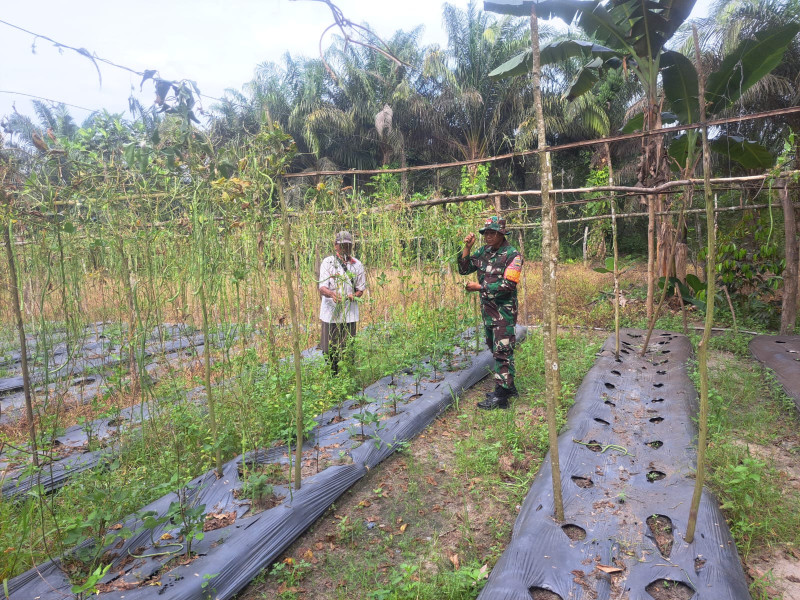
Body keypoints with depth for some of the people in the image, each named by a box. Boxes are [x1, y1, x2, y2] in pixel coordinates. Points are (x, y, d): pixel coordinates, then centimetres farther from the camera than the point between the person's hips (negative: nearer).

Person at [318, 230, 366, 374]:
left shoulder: (357, 264, 8)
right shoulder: (327, 262, 1)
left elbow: (361, 289, 11)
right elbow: (322, 288, -9)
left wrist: (353, 296, -12)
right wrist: (332, 294, -32)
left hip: (349, 314, 2)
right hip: (330, 313, -1)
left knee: (347, 351, 5)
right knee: (329, 350, 4)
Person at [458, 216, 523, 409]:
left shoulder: (512, 255, -12)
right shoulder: (483, 252, 8)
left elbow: (508, 285, -19)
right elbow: (464, 270, 8)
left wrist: (479, 287, -17)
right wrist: (467, 249, -5)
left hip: (504, 311, -8)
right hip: (487, 310, 8)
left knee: (502, 351, -5)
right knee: (495, 349, 15)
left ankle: (501, 394, 0)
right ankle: (509, 387, 29)